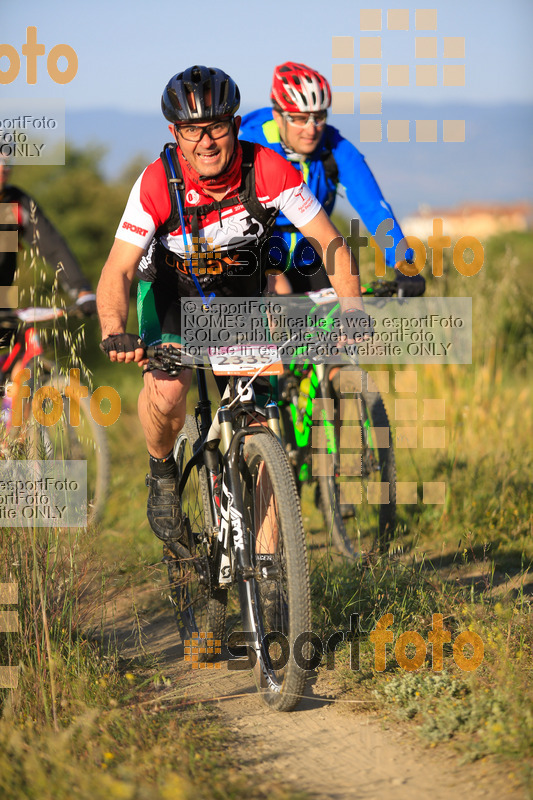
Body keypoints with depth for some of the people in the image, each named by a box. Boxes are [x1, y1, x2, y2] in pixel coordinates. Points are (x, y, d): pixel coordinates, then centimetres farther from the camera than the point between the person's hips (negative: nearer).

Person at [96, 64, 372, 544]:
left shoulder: (267, 170, -26)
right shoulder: (159, 182, -29)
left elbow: (331, 240, -19)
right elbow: (118, 269, -30)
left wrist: (352, 306, -35)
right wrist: (114, 333, -48)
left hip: (244, 294, 2)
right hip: (173, 292, -1)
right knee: (166, 392, -28)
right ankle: (162, 470, 5)